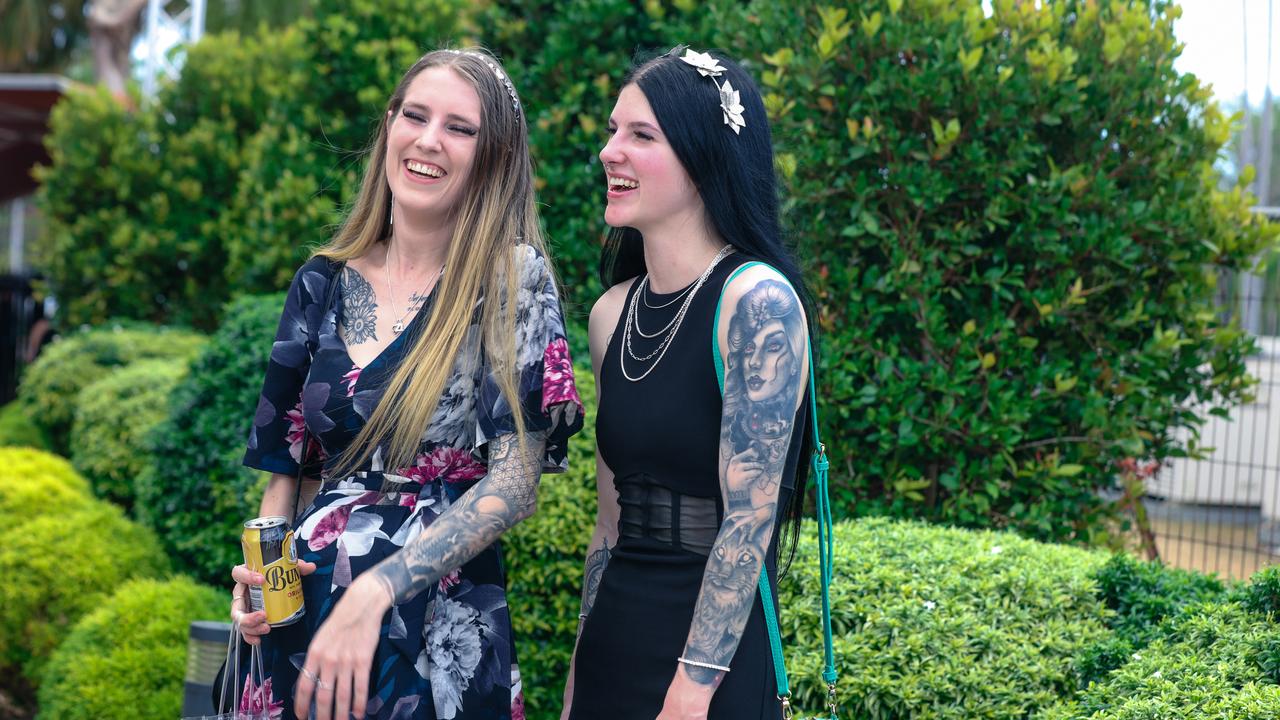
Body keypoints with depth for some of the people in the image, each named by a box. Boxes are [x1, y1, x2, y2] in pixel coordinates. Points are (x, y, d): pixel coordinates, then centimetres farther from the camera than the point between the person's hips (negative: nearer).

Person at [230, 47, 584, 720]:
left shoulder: (512, 280, -7)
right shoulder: (324, 281, 5)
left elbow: (515, 481, -13)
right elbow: (285, 461, 11)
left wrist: (375, 590, -22)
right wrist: (259, 569, -8)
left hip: (443, 632, -4)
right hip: (304, 616, 4)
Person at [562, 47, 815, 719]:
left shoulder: (756, 301, -14)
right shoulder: (612, 312, 5)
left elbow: (749, 521, -18)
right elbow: (612, 519, 11)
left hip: (715, 660, -6)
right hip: (614, 645, 6)